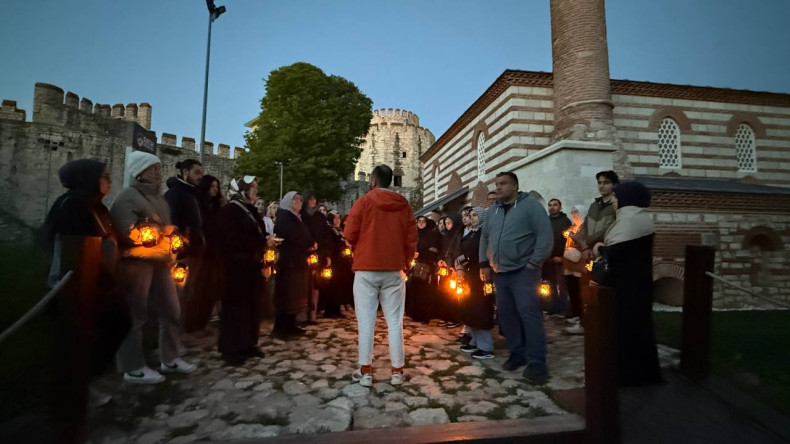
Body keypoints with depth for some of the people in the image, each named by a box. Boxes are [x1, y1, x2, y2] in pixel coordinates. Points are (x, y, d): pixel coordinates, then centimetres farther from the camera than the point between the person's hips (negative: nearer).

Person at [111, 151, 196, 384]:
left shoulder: (158, 197, 20)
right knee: (135, 314, -1)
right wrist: (162, 231, -9)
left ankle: (170, 359, 24)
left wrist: (170, 251, 10)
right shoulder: (127, 196, -5)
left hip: (161, 261, 8)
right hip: (136, 261, -8)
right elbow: (128, 233, -18)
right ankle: (133, 368, 11)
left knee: (172, 310, 11)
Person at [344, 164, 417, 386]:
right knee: (394, 322, 7)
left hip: (366, 269, -2)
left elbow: (350, 235, -6)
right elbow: (411, 239, 3)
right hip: (395, 270, 3)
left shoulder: (364, 201, -4)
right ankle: (397, 372, 12)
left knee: (366, 322, 4)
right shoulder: (403, 205, 5)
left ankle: (365, 371, 10)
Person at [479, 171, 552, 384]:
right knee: (506, 314, 10)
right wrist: (484, 263, 12)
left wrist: (534, 263, -13)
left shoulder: (530, 205, -5)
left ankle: (536, 362, 1)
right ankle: (517, 353, 24)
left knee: (529, 314, -8)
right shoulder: (493, 210, 13)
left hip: (523, 271, -6)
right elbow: (484, 237, 19)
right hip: (500, 272, 6)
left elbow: (545, 235, -9)